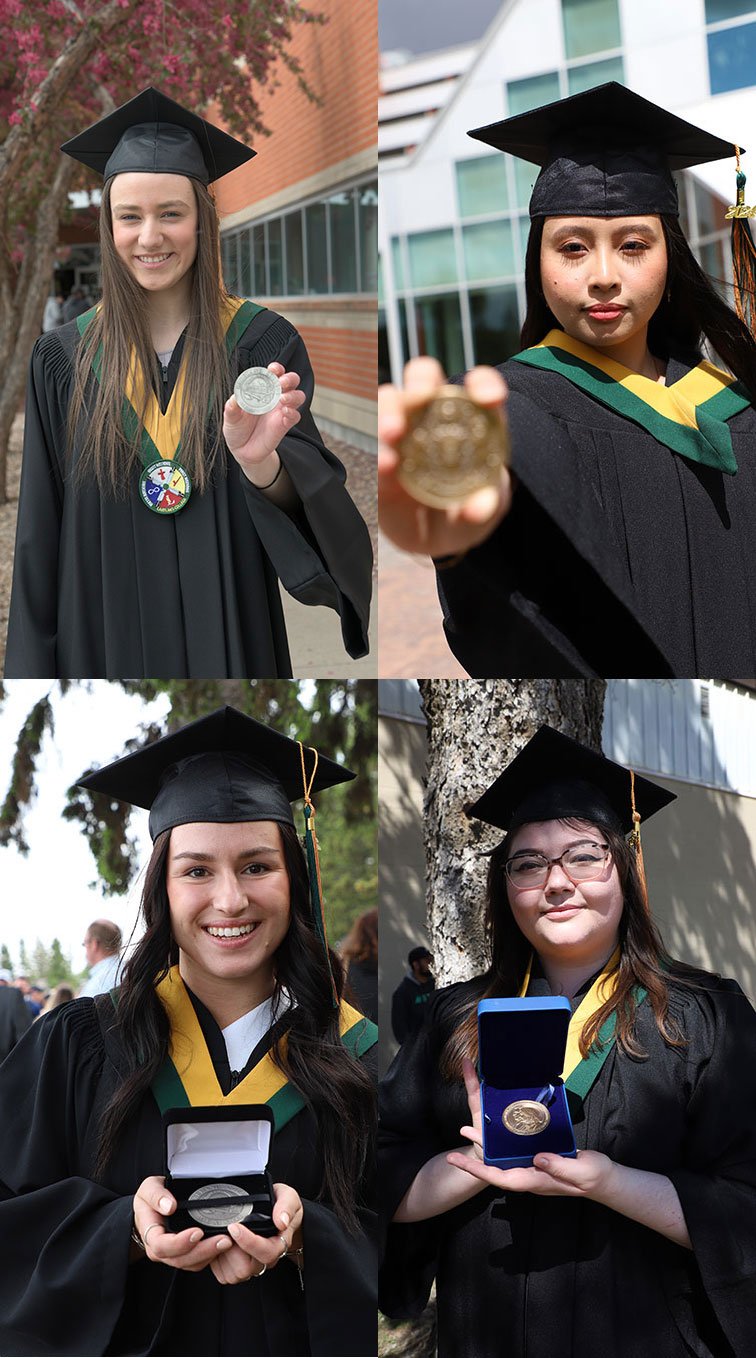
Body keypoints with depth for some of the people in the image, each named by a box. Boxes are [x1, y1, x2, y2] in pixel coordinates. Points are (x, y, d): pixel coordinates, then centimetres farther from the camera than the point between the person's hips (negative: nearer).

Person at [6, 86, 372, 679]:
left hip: (228, 639, -1)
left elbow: (305, 504, -13)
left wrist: (260, 463, -34)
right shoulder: (65, 359, -1)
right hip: (104, 642, 1)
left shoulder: (263, 343, -5)